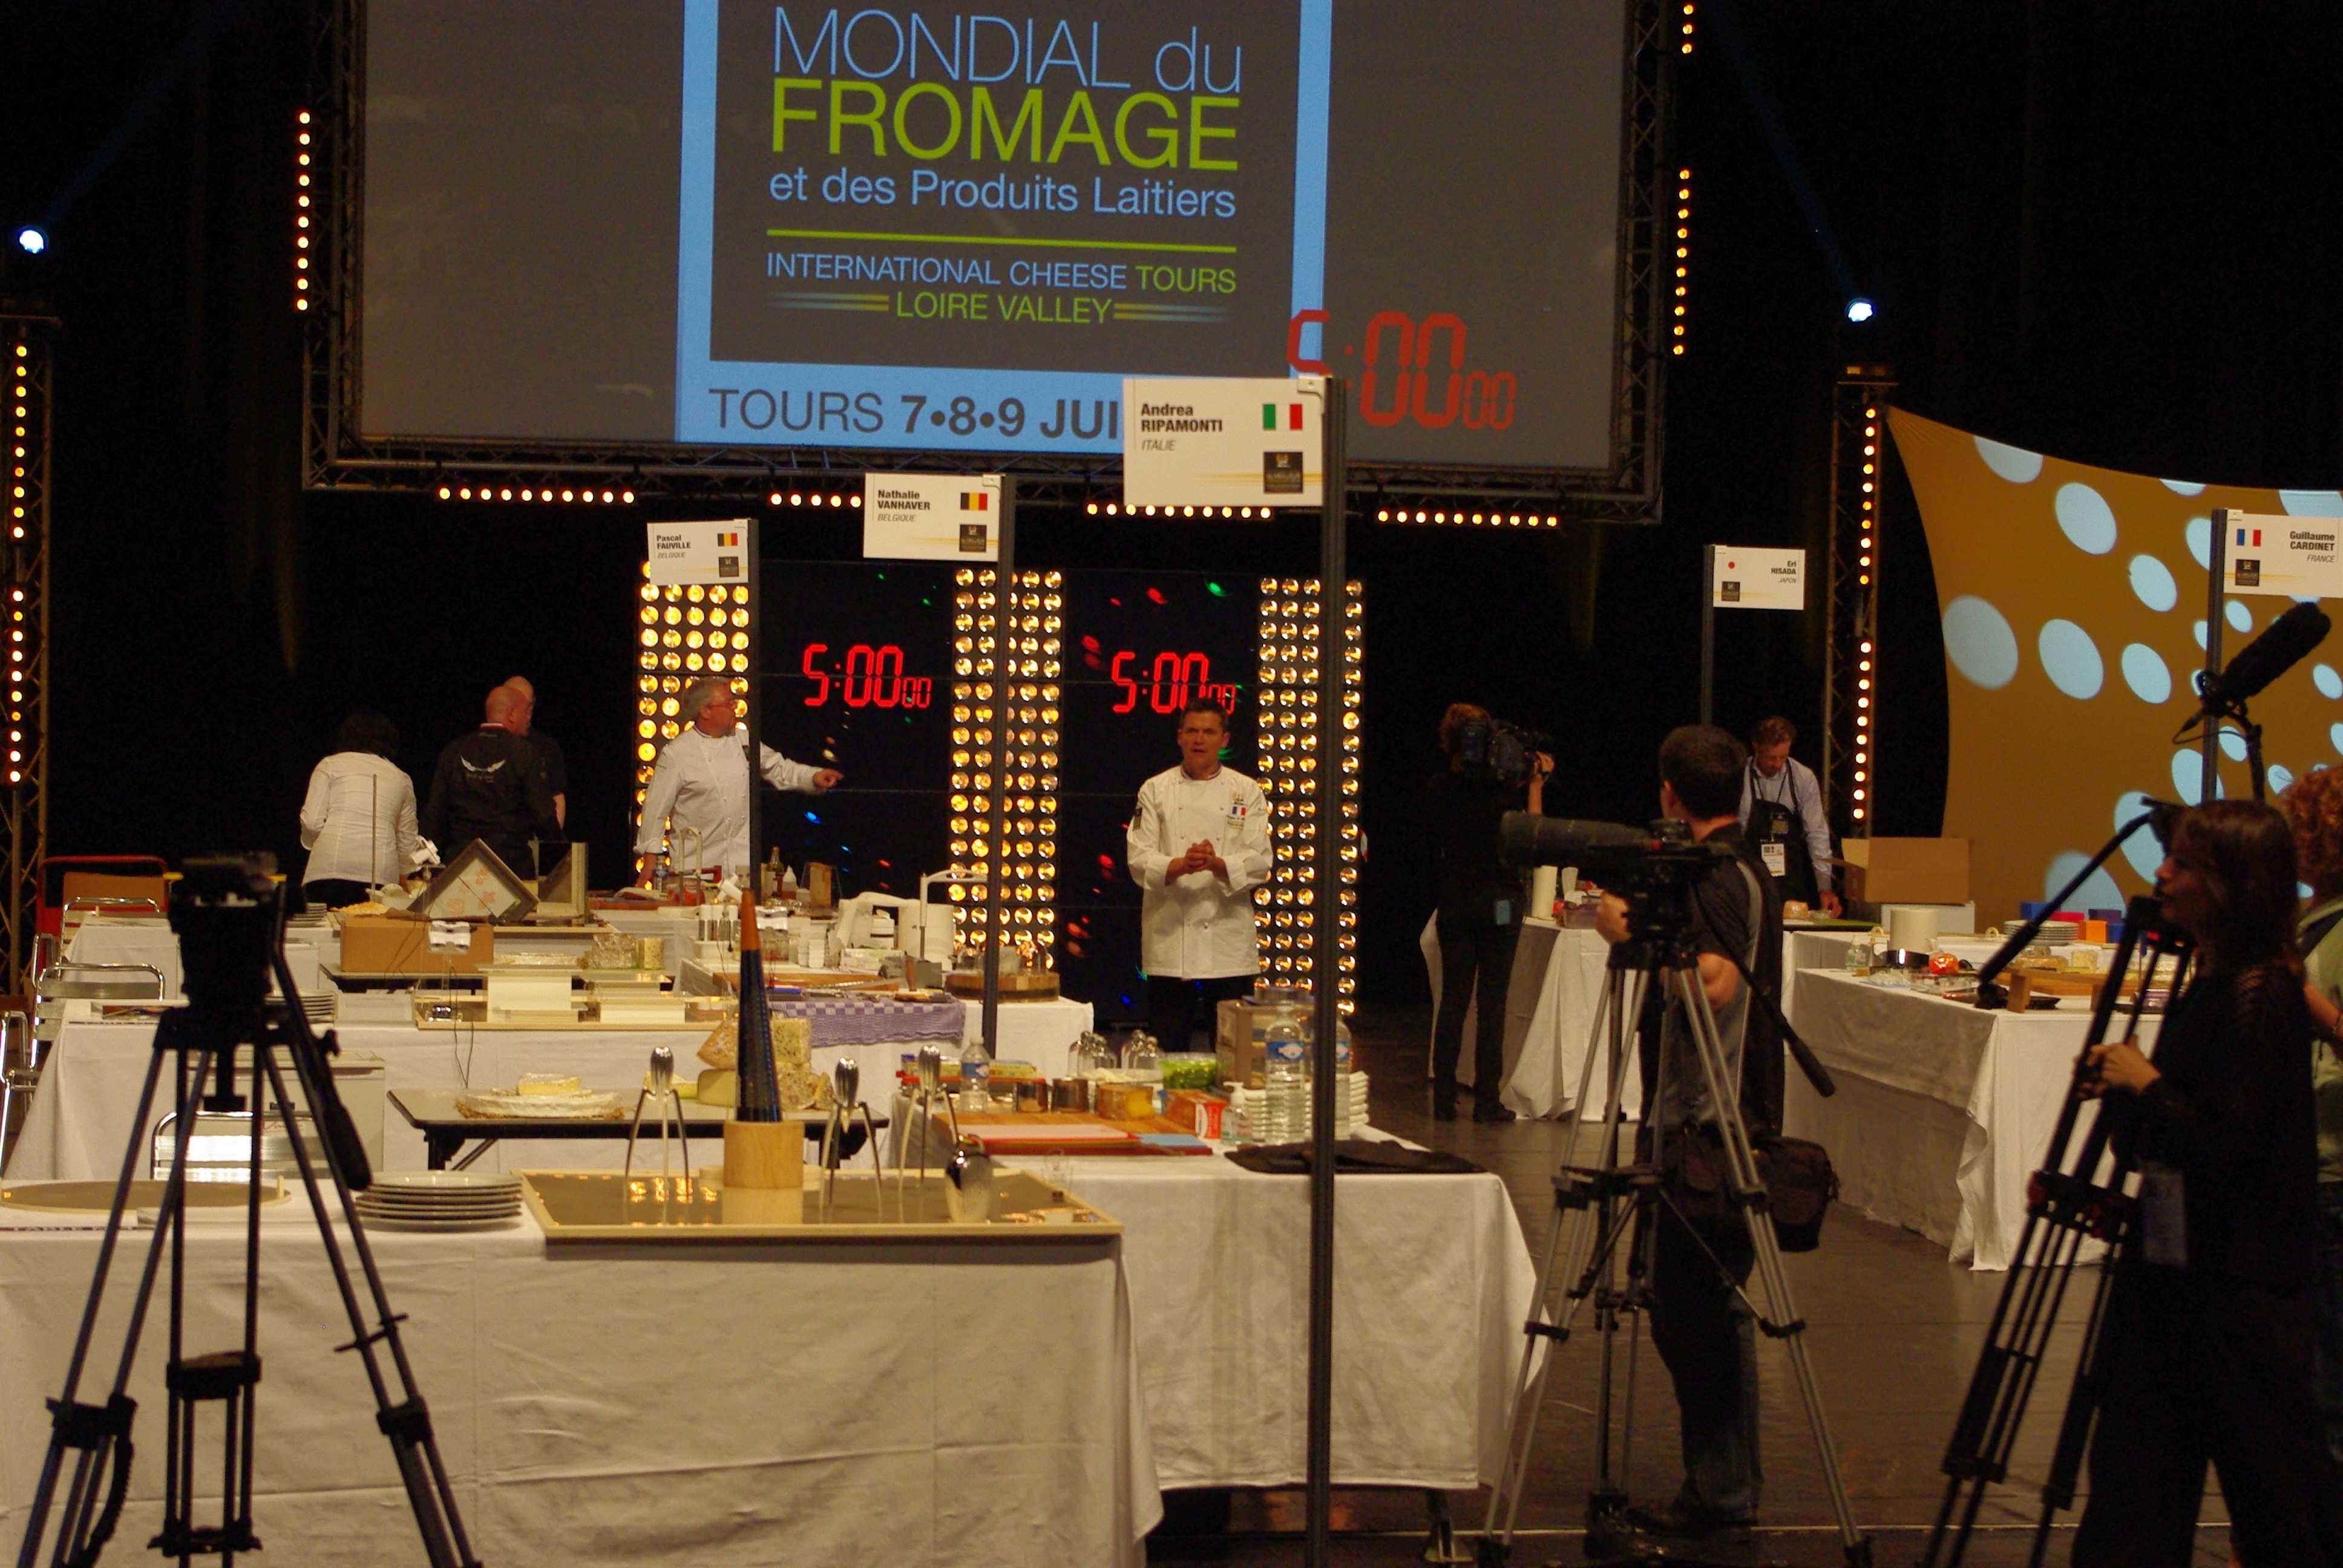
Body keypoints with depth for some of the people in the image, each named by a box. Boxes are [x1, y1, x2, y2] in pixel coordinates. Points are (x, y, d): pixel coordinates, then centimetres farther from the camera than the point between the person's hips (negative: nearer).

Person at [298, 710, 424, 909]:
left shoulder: (330, 765, 14)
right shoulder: (401, 779, 22)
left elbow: (312, 822, 4)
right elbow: (407, 842, 23)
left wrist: (311, 843, 26)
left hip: (330, 868, -2)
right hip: (381, 871, 2)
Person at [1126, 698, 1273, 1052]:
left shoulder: (1247, 793, 7)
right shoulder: (1155, 791, 6)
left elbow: (1260, 861, -1)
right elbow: (1140, 860, -2)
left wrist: (1218, 864, -21)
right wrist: (1181, 866, -22)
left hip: (1228, 940, 0)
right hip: (1169, 939, 0)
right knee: (1167, 1047, 2)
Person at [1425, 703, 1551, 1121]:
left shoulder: (1438, 788, 1)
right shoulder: (1503, 788, -12)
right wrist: (1536, 783, 0)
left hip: (1452, 901, 4)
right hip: (1498, 900, -4)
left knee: (1453, 999, 8)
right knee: (1492, 1002, 1)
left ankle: (1444, 1100, 6)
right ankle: (1486, 1100, 1)